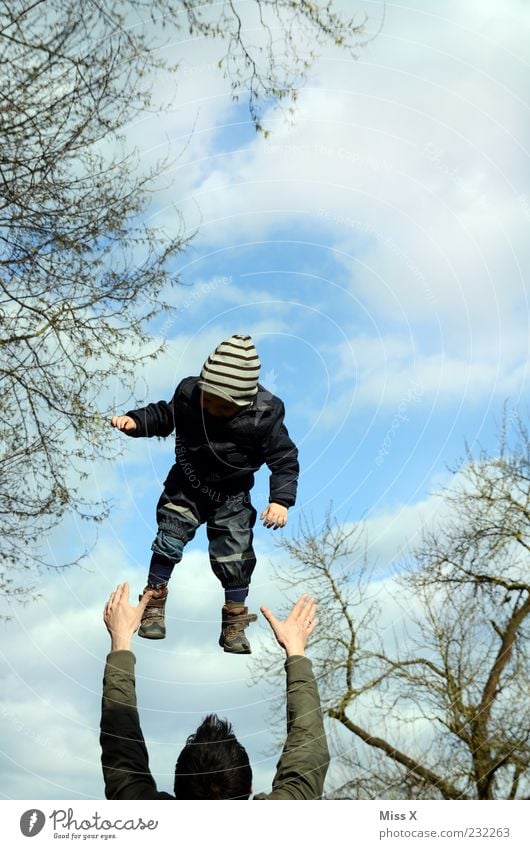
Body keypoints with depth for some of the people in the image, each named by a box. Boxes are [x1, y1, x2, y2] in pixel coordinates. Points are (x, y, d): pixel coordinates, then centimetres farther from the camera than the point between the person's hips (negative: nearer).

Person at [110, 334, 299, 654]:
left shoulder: (264, 415, -27)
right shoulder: (188, 393, -22)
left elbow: (285, 460, -18)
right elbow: (165, 416, -1)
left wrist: (281, 500, -30)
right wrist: (135, 421, -18)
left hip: (232, 497, -1)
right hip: (187, 487, 1)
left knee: (235, 557, -1)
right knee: (169, 541, -5)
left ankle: (234, 625, 17)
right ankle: (154, 605, 17)